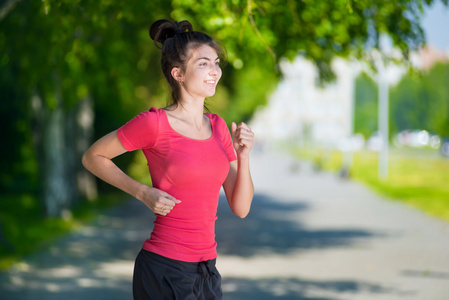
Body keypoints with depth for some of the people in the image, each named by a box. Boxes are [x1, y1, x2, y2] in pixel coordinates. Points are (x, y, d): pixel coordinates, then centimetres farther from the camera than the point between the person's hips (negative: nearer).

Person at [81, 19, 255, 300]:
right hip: (164, 269, -6)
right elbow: (92, 157, 1)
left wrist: (243, 157, -7)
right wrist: (144, 192, -9)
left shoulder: (218, 126, 8)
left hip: (206, 272, 6)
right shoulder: (155, 123, -10)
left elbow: (241, 208, 8)